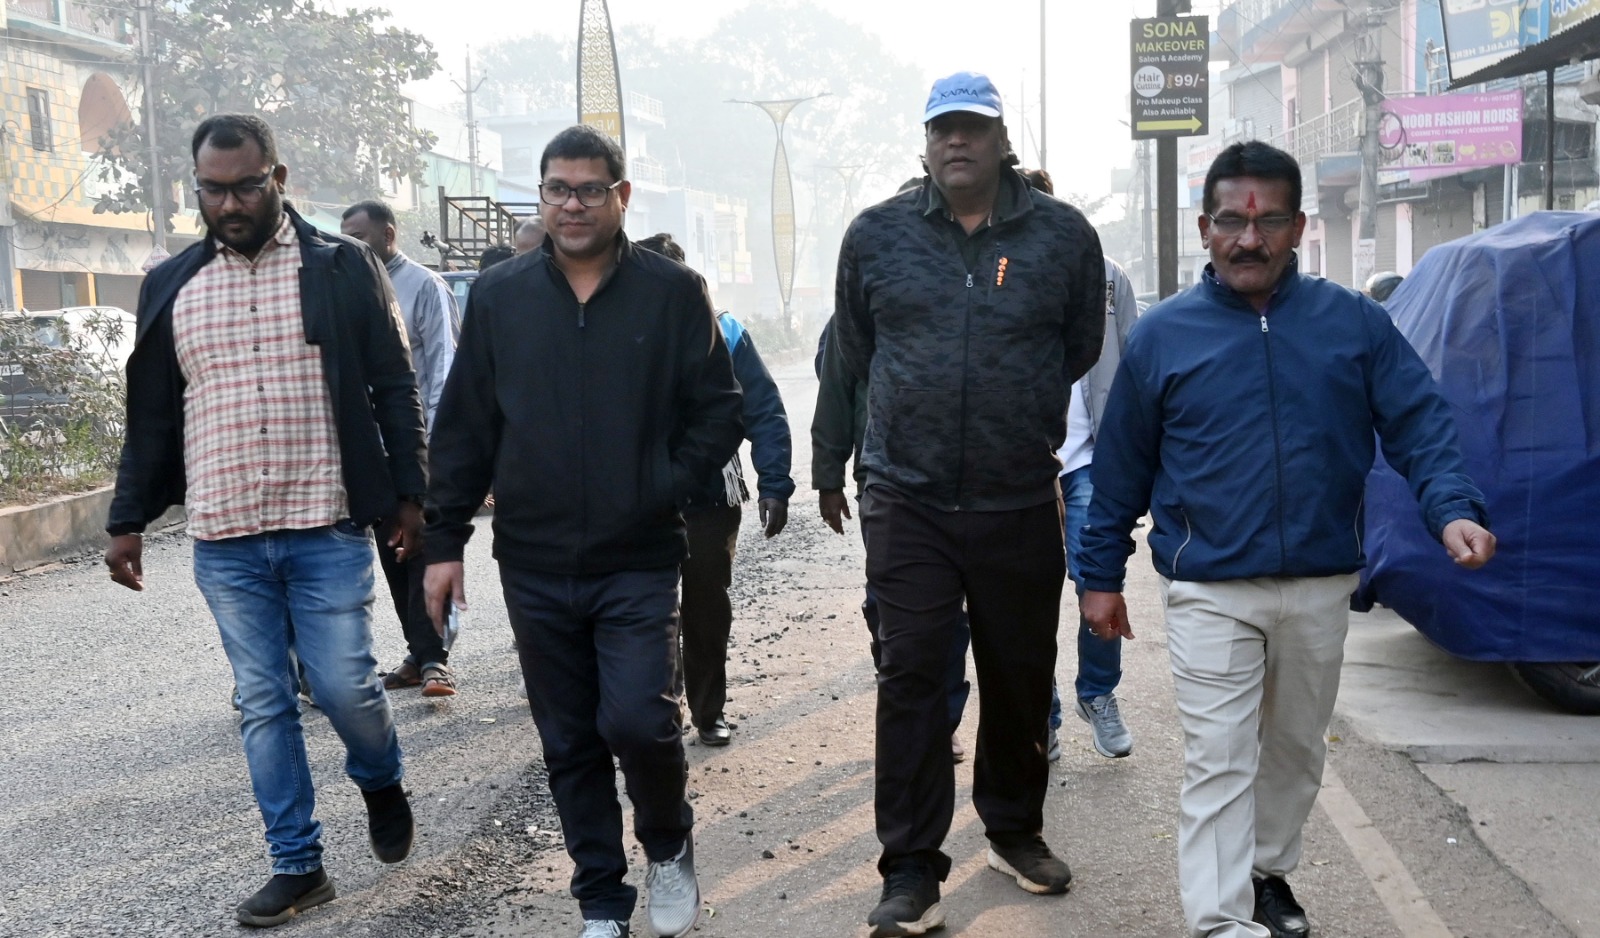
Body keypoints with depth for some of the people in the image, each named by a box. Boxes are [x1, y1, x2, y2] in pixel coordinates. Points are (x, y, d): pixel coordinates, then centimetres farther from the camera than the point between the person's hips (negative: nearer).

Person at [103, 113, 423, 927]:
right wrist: (127, 521, 10)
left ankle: (381, 783, 31)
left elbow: (394, 388, 2)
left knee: (344, 685, -2)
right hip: (223, 540, 3)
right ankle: (296, 865, 19)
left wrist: (408, 494, -2)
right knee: (263, 703, 8)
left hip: (328, 529, -3)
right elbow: (150, 416, 12)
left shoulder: (344, 269, 0)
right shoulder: (169, 286, 8)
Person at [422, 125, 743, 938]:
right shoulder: (498, 296, 5)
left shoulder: (673, 293, -1)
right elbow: (463, 428, 7)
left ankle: (668, 845, 19)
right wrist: (445, 541, 4)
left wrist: (663, 489, -10)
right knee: (569, 743, 10)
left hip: (638, 565, -2)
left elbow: (719, 413, 1)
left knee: (637, 720, -13)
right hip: (533, 567, 3)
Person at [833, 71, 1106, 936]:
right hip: (908, 499, -1)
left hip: (1020, 501, 1)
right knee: (911, 677, -4)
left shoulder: (1064, 235, 1)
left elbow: (1080, 347, 16)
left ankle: (1014, 831, 33)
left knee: (1021, 676, 13)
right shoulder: (876, 235, 3)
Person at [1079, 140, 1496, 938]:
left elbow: (1419, 423, 0)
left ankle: (1269, 870, 40)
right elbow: (1121, 469, 4)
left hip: (1321, 587, 3)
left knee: (1297, 748, 19)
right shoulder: (1162, 336, -1)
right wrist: (1101, 575, 6)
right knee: (1218, 761, -5)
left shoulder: (1354, 323, 1)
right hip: (1209, 592, -2)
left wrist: (1452, 509, -18)